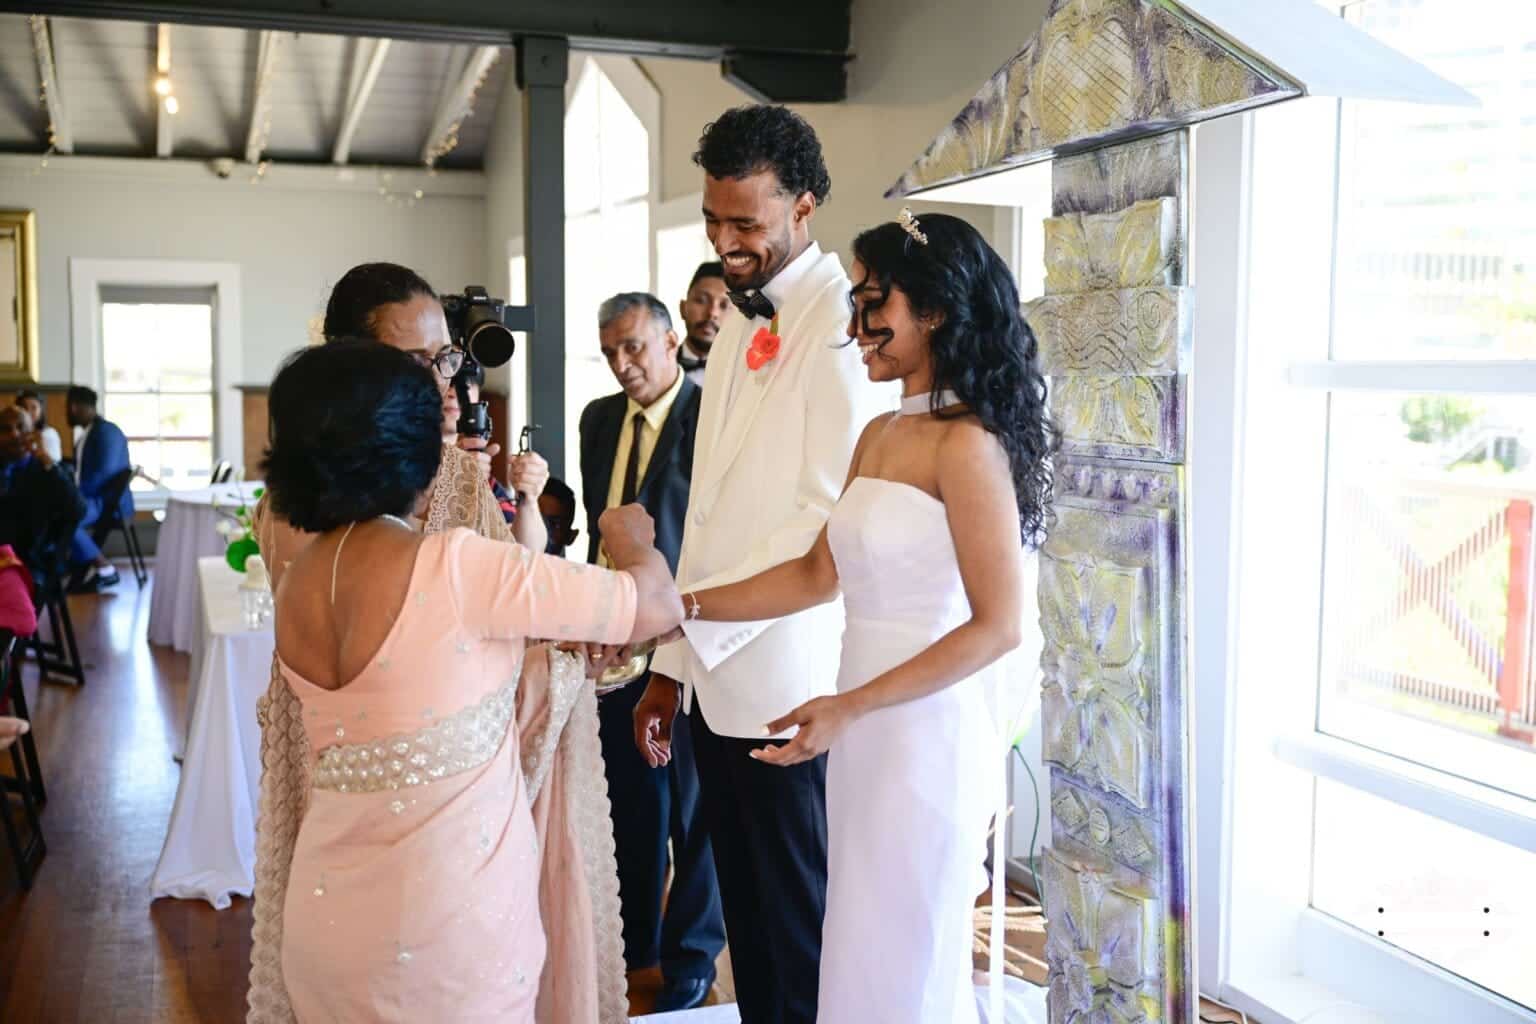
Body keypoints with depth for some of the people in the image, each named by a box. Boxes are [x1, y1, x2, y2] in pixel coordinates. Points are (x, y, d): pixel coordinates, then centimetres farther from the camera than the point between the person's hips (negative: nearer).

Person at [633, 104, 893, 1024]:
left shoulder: (842, 324, -12)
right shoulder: (740, 327, 15)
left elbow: (835, 521, -19)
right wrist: (672, 665, 14)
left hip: (788, 688, -8)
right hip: (718, 681, 8)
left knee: (801, 930, 6)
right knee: (747, 917, 17)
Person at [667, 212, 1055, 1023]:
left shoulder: (966, 443, -15)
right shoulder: (879, 435, 10)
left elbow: (997, 627, -18)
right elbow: (819, 575, 11)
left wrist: (848, 708, -20)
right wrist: (680, 606, 5)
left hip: (928, 733, -8)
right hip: (867, 727, 8)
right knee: (866, 952, 17)